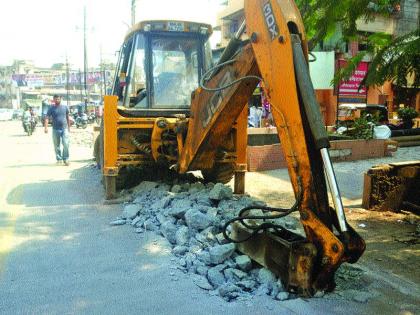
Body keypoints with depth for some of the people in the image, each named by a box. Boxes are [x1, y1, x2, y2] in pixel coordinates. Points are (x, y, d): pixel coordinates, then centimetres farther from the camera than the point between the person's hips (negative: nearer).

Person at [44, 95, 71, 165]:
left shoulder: (65, 107, 6)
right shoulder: (51, 108, 0)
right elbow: (47, 118, -8)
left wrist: (69, 127, 15)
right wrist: (46, 127, -22)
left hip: (64, 129, 0)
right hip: (55, 129, 0)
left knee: (66, 144, -10)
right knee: (57, 146, 7)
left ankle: (66, 159, 1)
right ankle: (59, 159, 19)